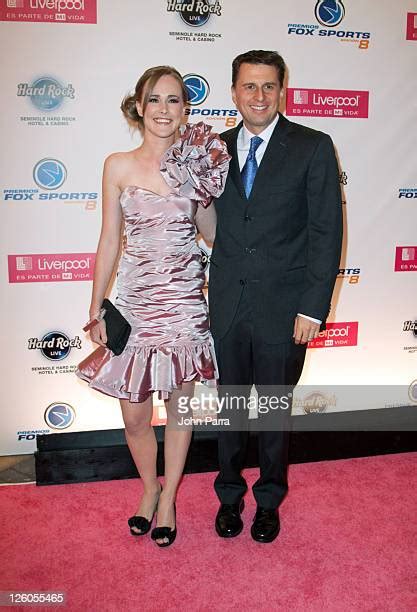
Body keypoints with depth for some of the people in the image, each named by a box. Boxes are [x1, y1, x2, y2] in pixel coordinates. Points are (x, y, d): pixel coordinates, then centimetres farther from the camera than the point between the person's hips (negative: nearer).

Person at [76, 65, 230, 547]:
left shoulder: (197, 160, 1)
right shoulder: (118, 167, -2)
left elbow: (212, 233, 7)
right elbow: (109, 241, 1)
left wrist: (204, 190, -7)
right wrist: (96, 309, 2)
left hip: (183, 299, 1)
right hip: (134, 299, 0)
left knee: (179, 405, 13)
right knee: (134, 415, 8)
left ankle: (168, 497, 35)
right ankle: (149, 487, 38)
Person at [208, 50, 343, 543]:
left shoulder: (312, 147, -4)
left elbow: (327, 231, -8)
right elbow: (210, 221, 11)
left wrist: (313, 307, -12)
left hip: (283, 309, -2)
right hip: (226, 306, 3)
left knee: (274, 410, 14)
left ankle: (269, 498, 37)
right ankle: (230, 494, 39)